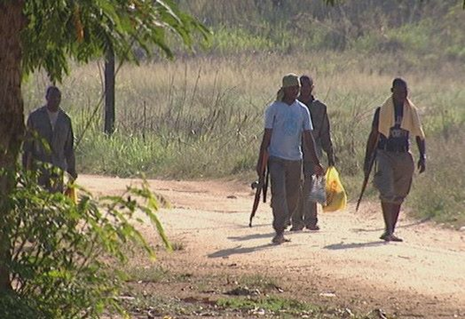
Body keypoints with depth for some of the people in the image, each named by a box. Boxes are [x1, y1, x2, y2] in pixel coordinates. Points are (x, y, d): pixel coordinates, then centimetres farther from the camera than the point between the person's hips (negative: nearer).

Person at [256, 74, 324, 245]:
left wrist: (316, 163, 4)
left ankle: (281, 226, 22)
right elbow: (267, 136, -1)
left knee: (293, 196, 6)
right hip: (276, 158, -4)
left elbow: (308, 138, 9)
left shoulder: (303, 110, 9)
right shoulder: (274, 109, -2)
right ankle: (279, 231, -13)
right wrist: (260, 162, -5)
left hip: (295, 158, 4)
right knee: (279, 194, -14)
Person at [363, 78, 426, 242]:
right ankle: (388, 230, -17)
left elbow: (419, 135, 13)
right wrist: (367, 160, 4)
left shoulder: (412, 111, 7)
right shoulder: (382, 111, 0)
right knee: (387, 192, -16)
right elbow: (374, 135, 5)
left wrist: (423, 157, 1)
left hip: (403, 156, 4)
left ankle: (391, 231, 17)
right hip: (385, 154, -3)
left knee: (399, 196, 7)